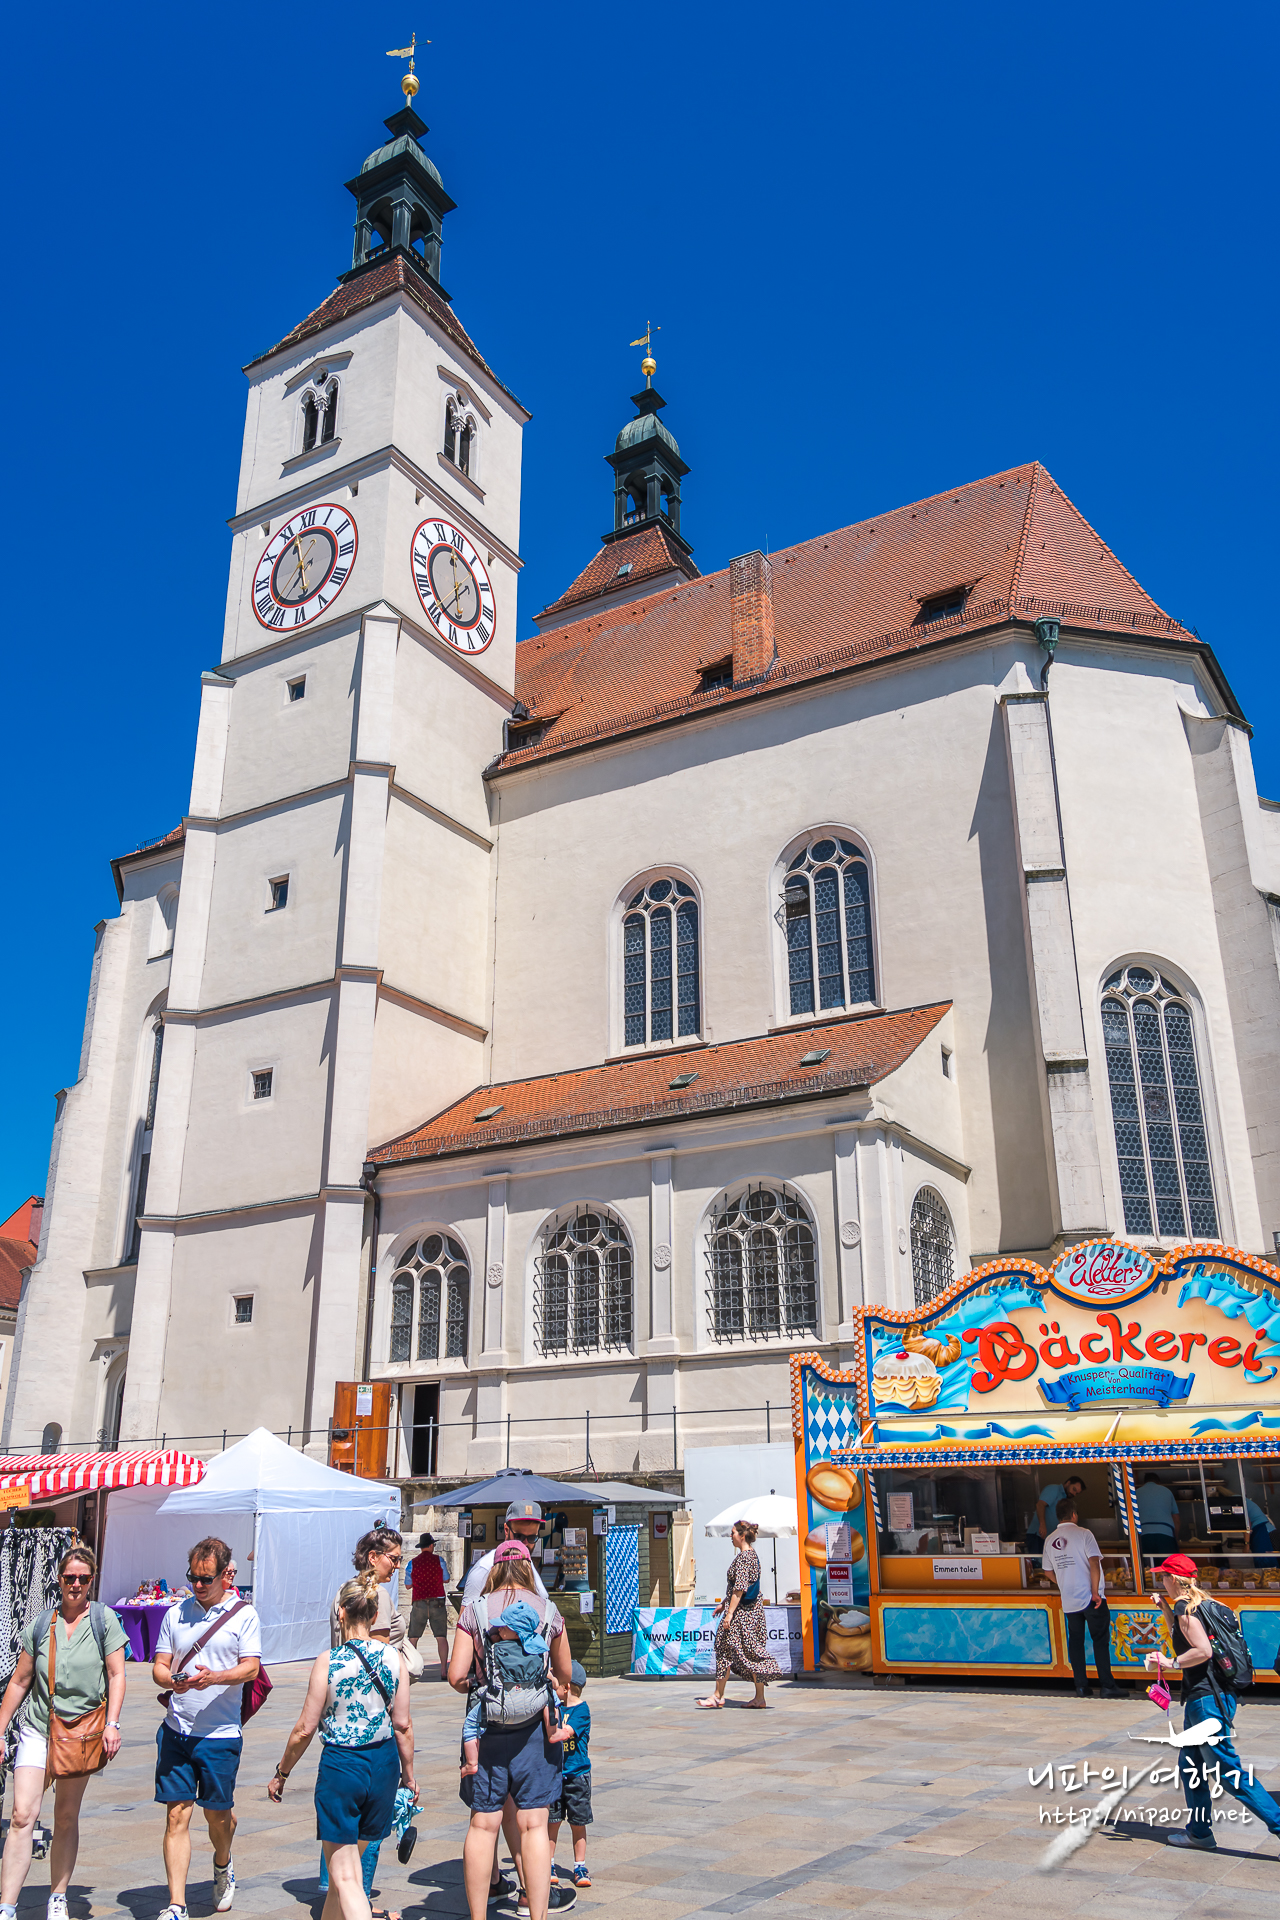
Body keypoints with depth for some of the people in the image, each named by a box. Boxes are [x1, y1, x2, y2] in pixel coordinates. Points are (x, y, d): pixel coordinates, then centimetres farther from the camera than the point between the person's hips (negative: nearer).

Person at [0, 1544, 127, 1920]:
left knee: (66, 1818, 9)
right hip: (38, 1730, 0)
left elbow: (116, 1675, -2)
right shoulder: (40, 1625, 3)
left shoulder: (104, 1620, -1)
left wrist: (112, 1724, -11)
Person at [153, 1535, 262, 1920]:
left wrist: (214, 1677, -27)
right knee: (177, 1815, -1)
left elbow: (251, 1667, -9)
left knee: (217, 1812, 10)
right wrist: (173, 1681, -15)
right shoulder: (176, 1613, 7)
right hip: (176, 1730, 2)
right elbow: (159, 1666, 8)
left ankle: (222, 1865, 40)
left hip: (220, 1733, -2)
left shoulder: (243, 1614, -3)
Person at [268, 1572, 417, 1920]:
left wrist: (281, 1774, 8)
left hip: (340, 1765, -4)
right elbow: (403, 1725, 1)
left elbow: (305, 1729, -7)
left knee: (344, 1875, 3)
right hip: (384, 1764, 5)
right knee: (350, 1861, 24)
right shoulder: (394, 1659, -4)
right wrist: (408, 1774, 15)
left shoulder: (329, 1661, -13)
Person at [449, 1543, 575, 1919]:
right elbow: (565, 1675, 13)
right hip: (533, 1726, 0)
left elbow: (455, 1677, -5)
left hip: (488, 1727, 0)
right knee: (533, 1825, 5)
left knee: (483, 1824, 8)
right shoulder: (548, 1611, 2)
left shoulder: (474, 1611, -2)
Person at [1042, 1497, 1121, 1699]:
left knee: (1075, 1642, 10)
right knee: (1100, 1640, 2)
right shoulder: (1083, 1534, -8)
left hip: (1068, 1601, 4)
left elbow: (1049, 1571, 13)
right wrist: (1095, 1592, -13)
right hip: (1091, 1598, -4)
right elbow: (1094, 1562, -17)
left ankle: (1082, 1686, 10)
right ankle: (1108, 1686, 0)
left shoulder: (1050, 1540, 8)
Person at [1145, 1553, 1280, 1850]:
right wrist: (1165, 1609, 23)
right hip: (1216, 1695, 10)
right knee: (1190, 1765, 17)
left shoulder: (1185, 1608, -15)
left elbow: (1203, 1651, -26)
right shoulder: (1202, 1604, 13)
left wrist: (1167, 1663, -18)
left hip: (1206, 1699, -10)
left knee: (1228, 1770, -6)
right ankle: (1199, 1833, 23)